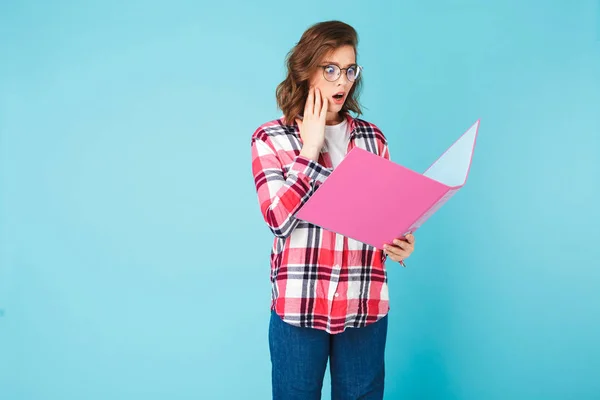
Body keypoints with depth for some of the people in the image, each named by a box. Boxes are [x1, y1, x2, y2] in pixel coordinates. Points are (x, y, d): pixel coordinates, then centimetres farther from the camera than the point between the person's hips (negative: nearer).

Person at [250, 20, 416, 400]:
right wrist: (309, 149, -12)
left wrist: (399, 245, -7)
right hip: (298, 306, -2)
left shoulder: (372, 137, 8)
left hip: (366, 306, 3)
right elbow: (279, 219, -14)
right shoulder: (270, 138, -1)